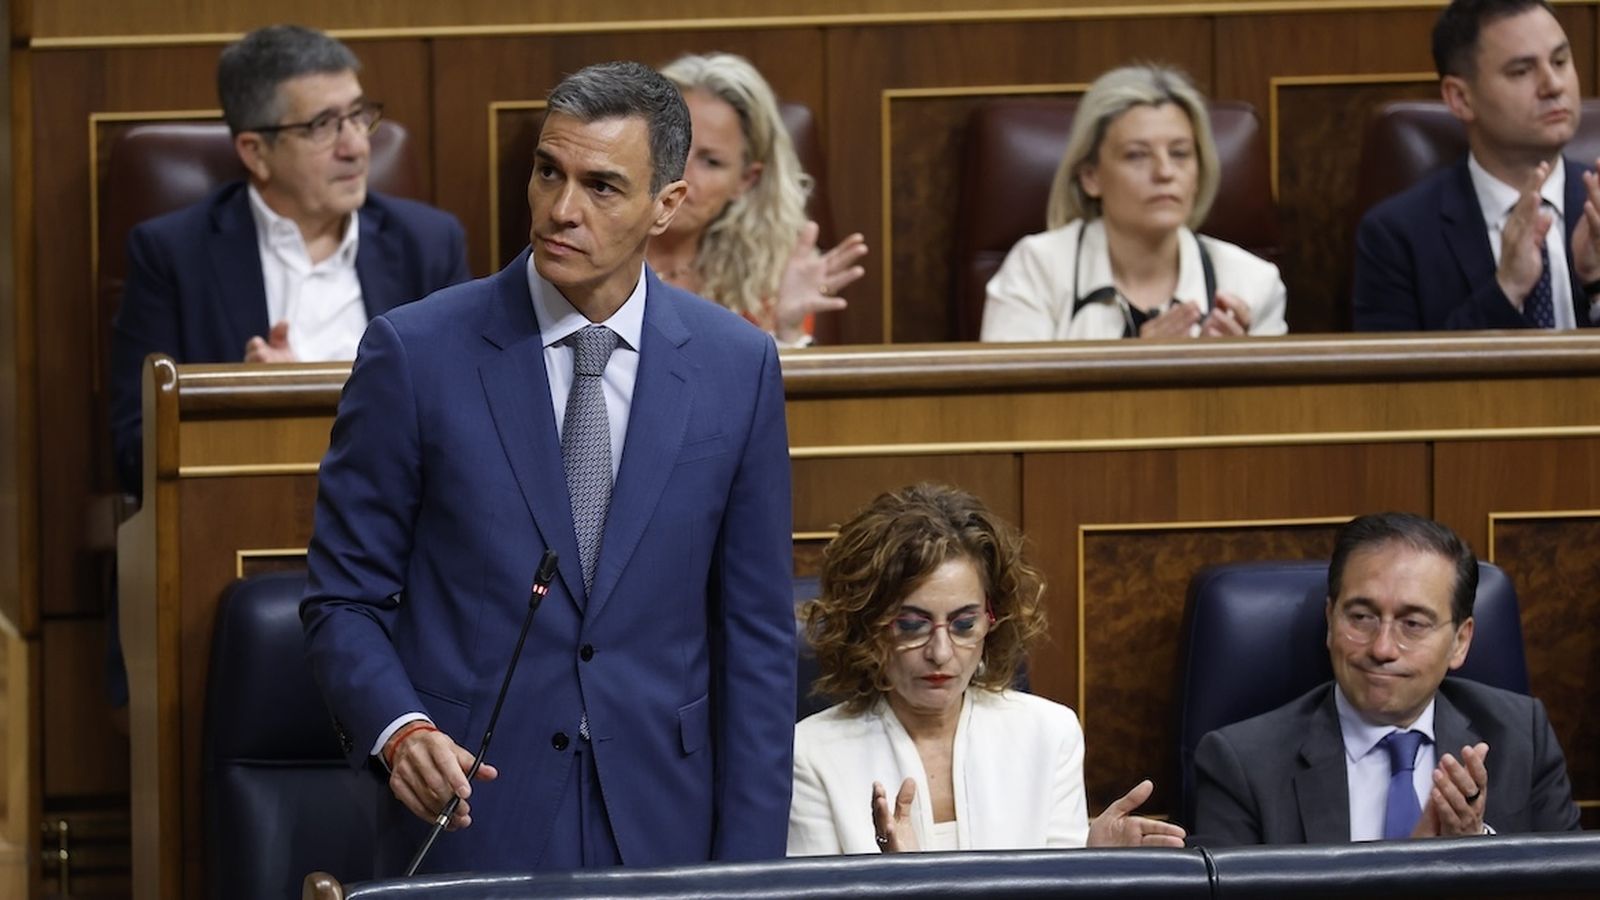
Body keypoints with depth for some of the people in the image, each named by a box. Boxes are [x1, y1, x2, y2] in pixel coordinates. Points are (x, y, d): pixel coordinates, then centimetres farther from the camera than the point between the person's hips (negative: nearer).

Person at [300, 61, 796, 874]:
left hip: (660, 828, 2)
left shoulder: (736, 367, 1)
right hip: (471, 825, -2)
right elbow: (344, 600, -1)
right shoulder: (415, 354, -5)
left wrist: (749, 862, -1)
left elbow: (755, 632, 4)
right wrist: (399, 731, -20)